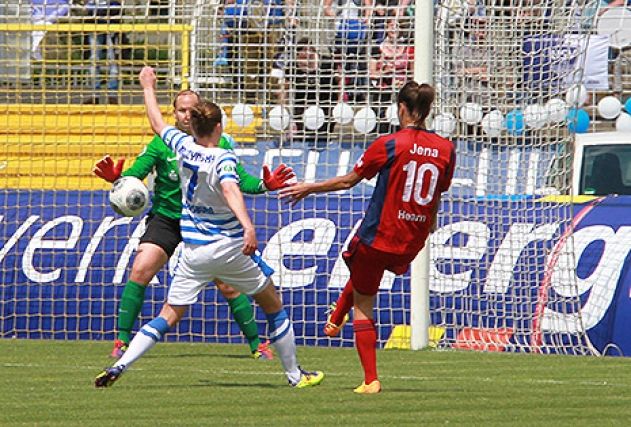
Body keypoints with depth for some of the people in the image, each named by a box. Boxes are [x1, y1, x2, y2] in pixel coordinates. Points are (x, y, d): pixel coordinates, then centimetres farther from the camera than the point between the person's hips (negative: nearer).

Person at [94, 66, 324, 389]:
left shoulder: (184, 147, -1)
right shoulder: (223, 159, -15)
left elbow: (157, 123, 17)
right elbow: (230, 189, -35)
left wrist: (148, 87, 33)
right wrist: (247, 225, -49)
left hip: (194, 251, 4)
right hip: (231, 247, -4)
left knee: (169, 316, 3)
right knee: (274, 307, 13)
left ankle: (119, 366, -12)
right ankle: (295, 374, 17)